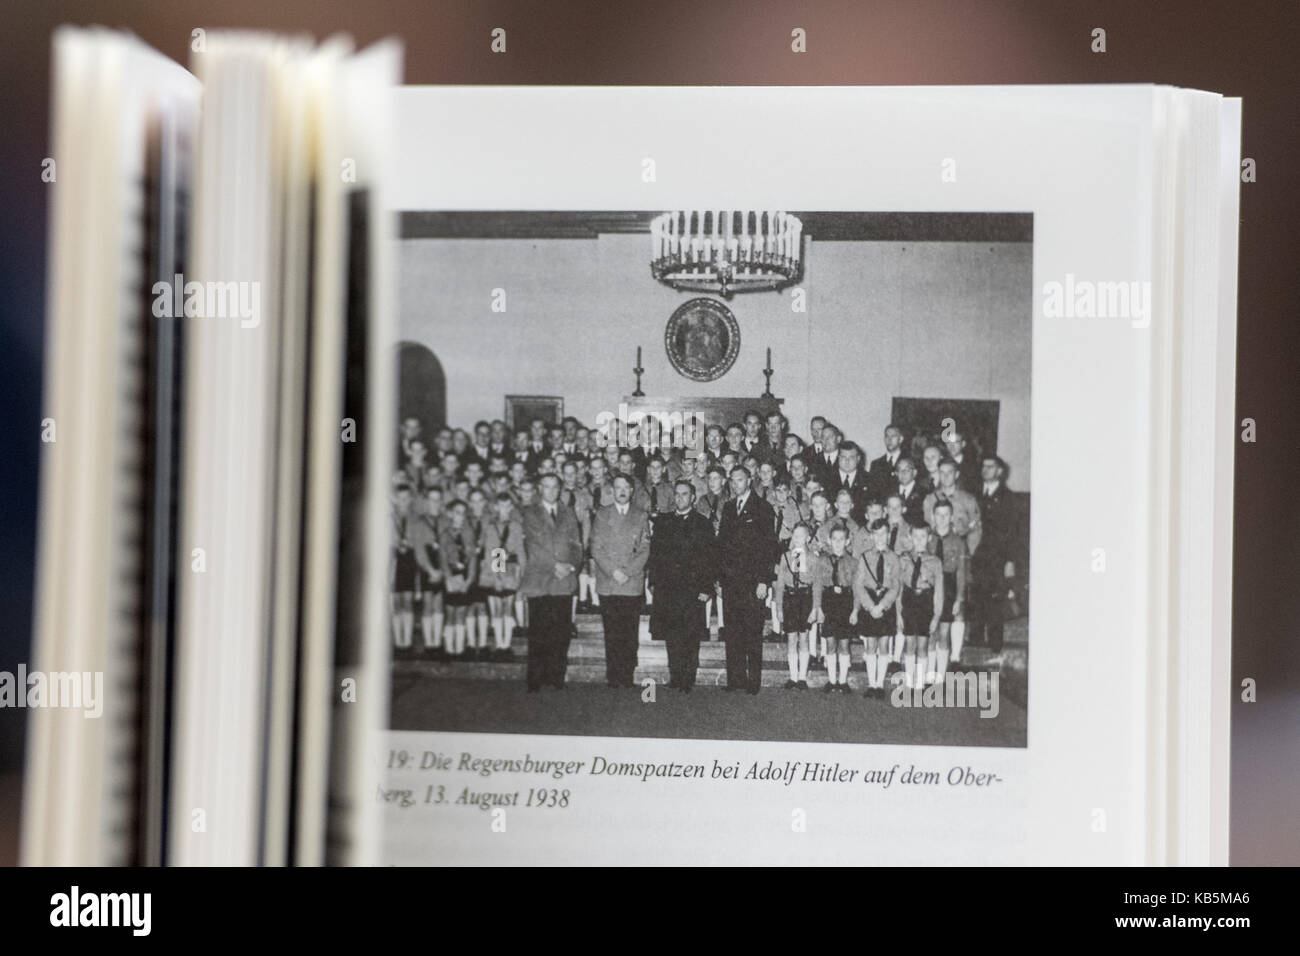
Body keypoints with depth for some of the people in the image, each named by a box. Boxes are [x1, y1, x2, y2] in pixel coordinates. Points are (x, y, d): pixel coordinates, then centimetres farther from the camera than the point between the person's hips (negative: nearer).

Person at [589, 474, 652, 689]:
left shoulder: (641, 516, 12)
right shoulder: (601, 516, 11)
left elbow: (644, 549, 6)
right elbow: (596, 549, 5)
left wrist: (628, 572, -7)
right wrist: (612, 572, -8)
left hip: (633, 583, 0)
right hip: (607, 583, 0)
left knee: (630, 634, -4)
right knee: (612, 633, -2)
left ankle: (628, 677, 0)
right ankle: (613, 677, 1)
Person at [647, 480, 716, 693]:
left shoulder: (702, 524, 4)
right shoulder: (663, 522, 14)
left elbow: (708, 559, 0)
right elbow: (654, 553, 14)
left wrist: (706, 588, -7)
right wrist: (653, 581, 5)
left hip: (692, 588, -3)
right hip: (667, 587, 3)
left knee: (691, 636, -3)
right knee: (671, 635, 1)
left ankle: (688, 680, 2)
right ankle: (676, 677, 8)